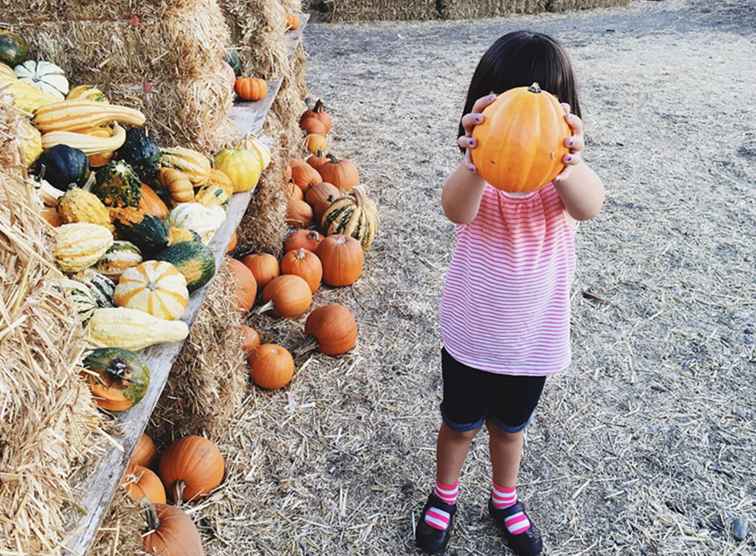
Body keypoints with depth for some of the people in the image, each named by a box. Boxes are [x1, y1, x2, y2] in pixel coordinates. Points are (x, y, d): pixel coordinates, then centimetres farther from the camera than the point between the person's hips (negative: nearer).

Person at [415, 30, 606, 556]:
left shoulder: (565, 168, -13)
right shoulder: (478, 167, -16)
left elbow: (588, 207, -36)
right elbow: (458, 211, -39)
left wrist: (566, 160, -59)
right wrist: (477, 161, -61)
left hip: (535, 334, 1)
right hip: (473, 330, -1)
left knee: (509, 426, 24)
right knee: (460, 424, 19)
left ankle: (505, 498, 51)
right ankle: (444, 494, 48)